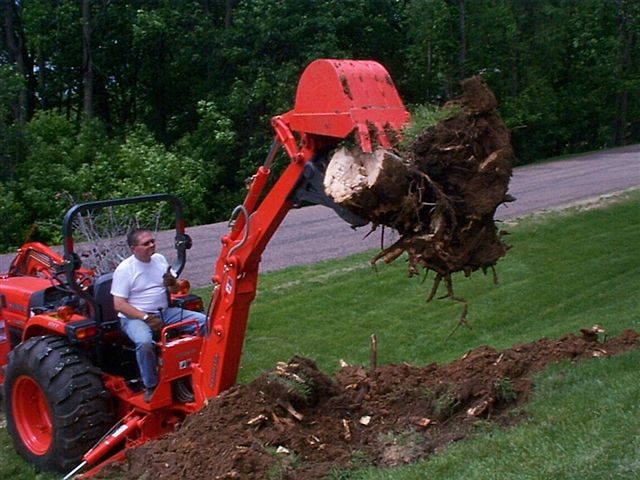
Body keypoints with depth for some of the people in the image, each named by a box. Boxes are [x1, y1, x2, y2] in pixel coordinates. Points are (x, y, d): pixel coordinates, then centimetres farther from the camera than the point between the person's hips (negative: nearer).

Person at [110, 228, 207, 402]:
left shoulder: (160, 259, 8)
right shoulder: (124, 269, -9)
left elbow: (174, 290, 16)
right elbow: (119, 304, -14)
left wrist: (173, 283, -9)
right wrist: (146, 318, -22)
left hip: (164, 312, 6)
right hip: (135, 316, -6)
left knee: (203, 321, -10)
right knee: (144, 342, -38)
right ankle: (151, 387, -19)